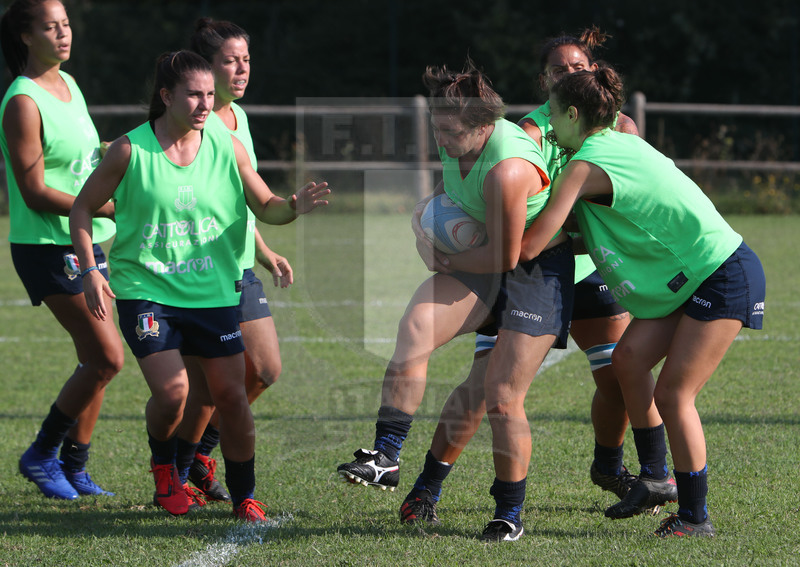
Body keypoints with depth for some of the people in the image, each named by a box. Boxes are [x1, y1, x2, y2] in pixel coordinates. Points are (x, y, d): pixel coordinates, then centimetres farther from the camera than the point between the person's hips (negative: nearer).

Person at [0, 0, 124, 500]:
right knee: (108, 357, -12)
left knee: (96, 361, 7)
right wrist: (109, 209, -20)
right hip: (47, 247, -8)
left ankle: (74, 468, 16)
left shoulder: (69, 84, 12)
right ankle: (42, 455, 2)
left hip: (88, 243, 8)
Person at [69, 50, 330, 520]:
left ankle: (244, 496, 18)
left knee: (231, 394, 0)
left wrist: (294, 207, -17)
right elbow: (83, 208, 3)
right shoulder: (130, 151, -7)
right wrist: (91, 271, -6)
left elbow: (265, 206, 5)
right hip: (146, 291, -3)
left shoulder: (227, 147, -1)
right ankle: (164, 468, 16)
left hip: (214, 292, 3)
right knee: (172, 392, -16)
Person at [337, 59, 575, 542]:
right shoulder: (457, 145, -3)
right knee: (415, 328, -19)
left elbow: (506, 255, -23)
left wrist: (447, 262, -9)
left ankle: (511, 514, 9)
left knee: (503, 398, -9)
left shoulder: (507, 169, -30)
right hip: (477, 267, 7)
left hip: (536, 271, -7)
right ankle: (386, 457, -19)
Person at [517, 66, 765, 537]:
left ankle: (695, 516, 3)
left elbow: (529, 246, -16)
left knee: (673, 394, -7)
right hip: (693, 276, 9)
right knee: (630, 357, 5)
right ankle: (653, 476, 12)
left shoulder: (586, 168, -16)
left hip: (726, 278, -9)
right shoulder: (620, 142, 11)